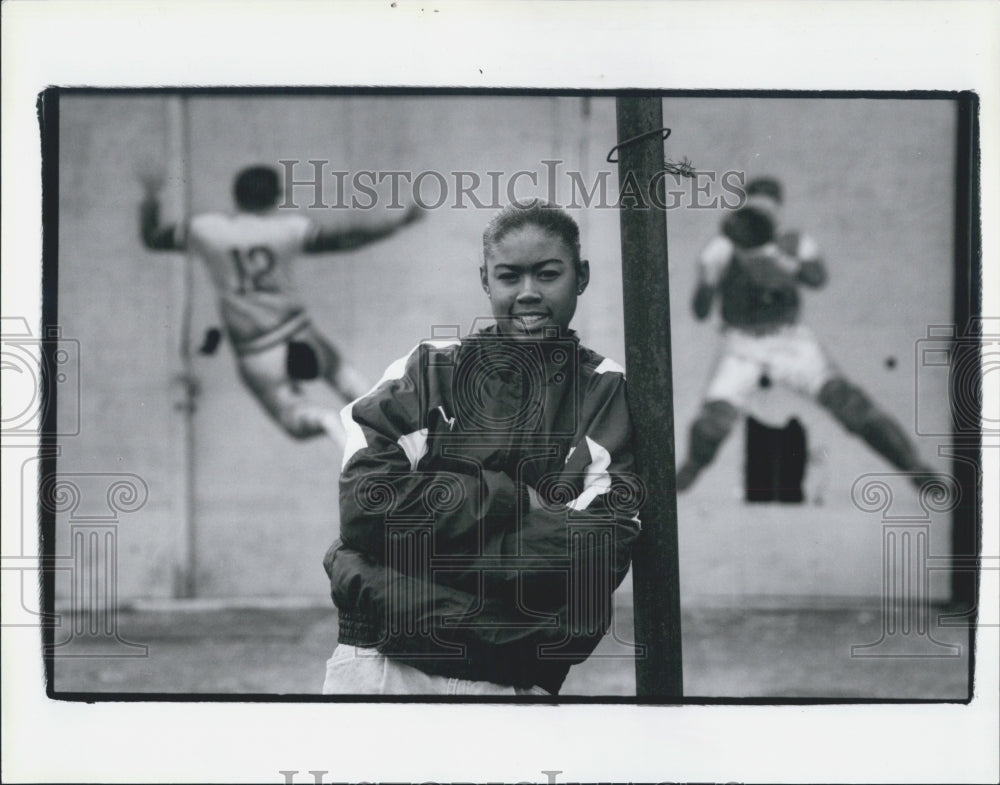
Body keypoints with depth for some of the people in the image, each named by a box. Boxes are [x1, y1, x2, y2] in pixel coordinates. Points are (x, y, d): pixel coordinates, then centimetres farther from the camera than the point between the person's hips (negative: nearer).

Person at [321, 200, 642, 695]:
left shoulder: (608, 395, 4)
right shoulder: (427, 371, 8)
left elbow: (595, 554, -10)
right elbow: (364, 503, -6)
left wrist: (430, 527, -12)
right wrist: (511, 502, -11)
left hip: (513, 681, -1)